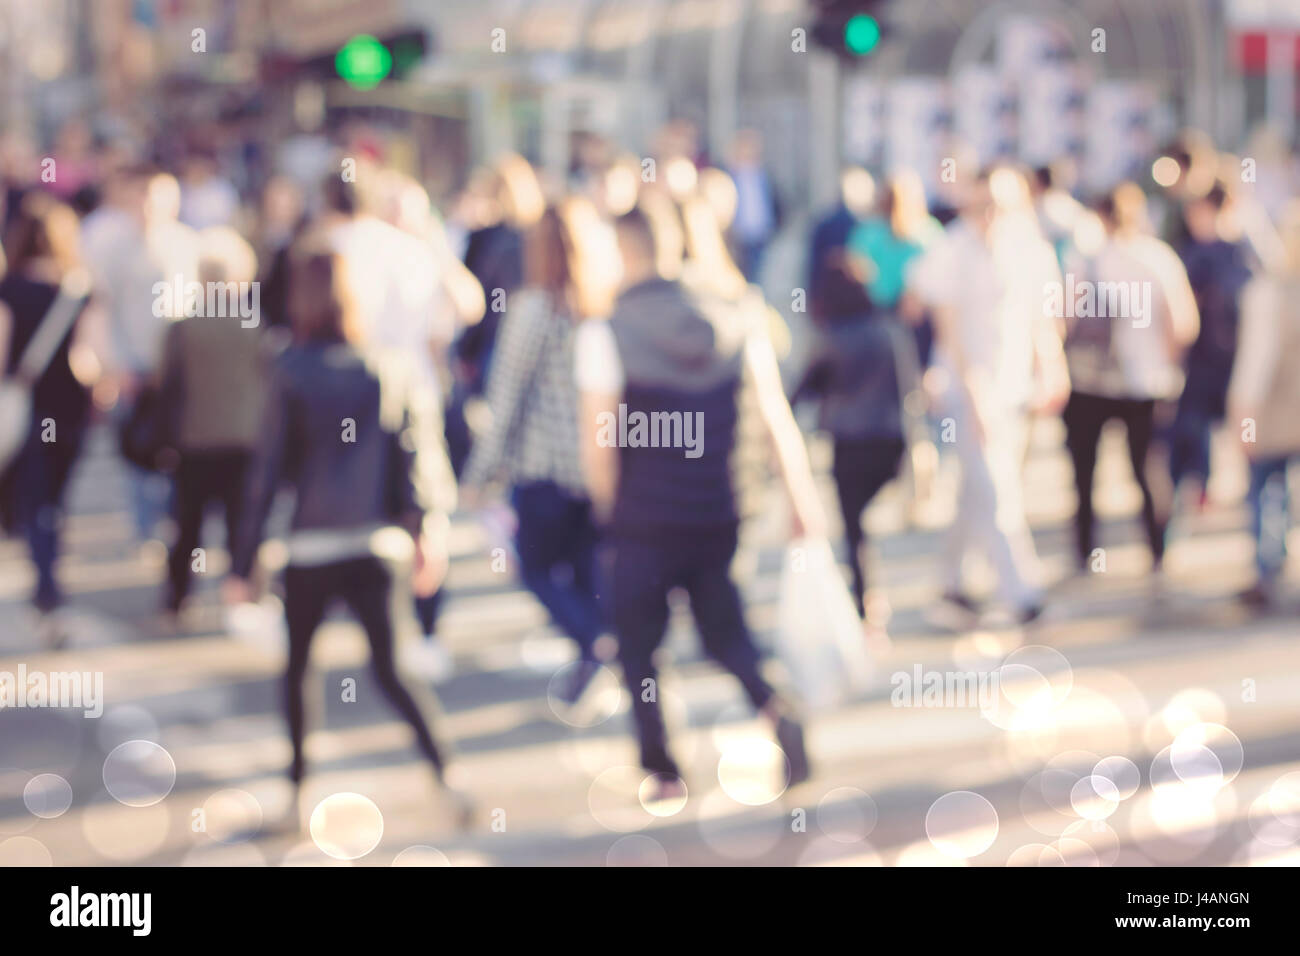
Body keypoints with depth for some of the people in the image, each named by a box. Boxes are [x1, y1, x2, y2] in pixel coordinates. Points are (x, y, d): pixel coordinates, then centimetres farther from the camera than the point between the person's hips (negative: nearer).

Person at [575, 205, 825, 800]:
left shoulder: (603, 334, -12)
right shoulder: (732, 322, 1)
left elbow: (598, 440, -14)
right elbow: (777, 416, -1)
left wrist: (610, 511, 1)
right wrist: (803, 498, 4)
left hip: (644, 522, -4)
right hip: (718, 515, 4)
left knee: (636, 644, 13)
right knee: (723, 628, 19)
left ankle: (662, 771, 14)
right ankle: (775, 707, -8)